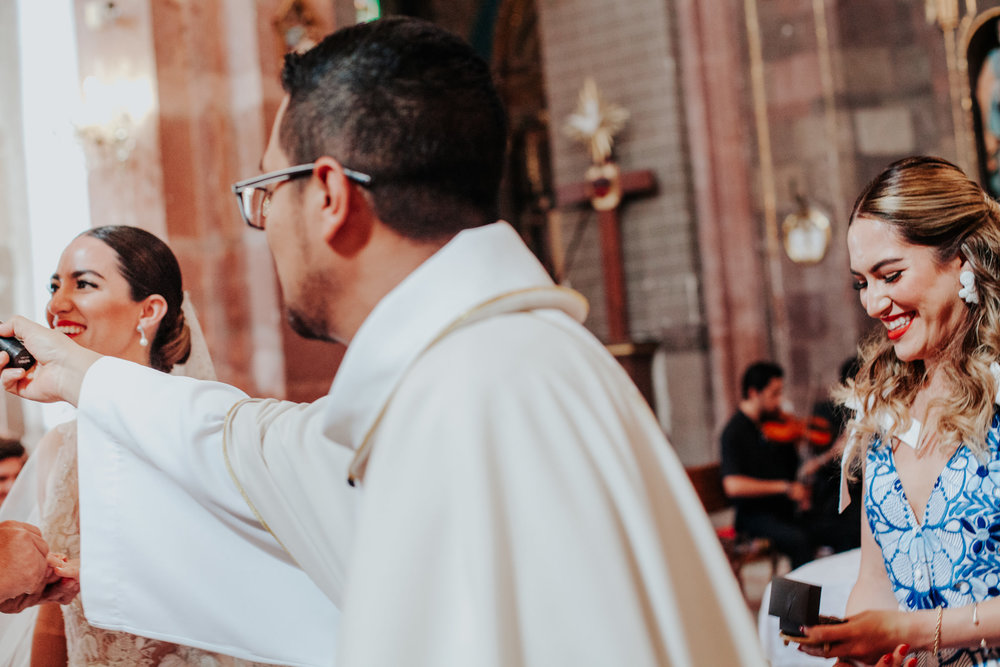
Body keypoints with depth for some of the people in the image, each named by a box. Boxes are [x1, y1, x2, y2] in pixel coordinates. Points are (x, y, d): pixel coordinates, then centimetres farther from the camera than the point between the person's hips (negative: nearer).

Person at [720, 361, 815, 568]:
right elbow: (733, 485, -22)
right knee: (799, 539, -32)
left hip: (786, 509, 6)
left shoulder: (775, 424, 12)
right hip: (755, 514, -6)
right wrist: (784, 487, -23)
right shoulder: (735, 432, -9)